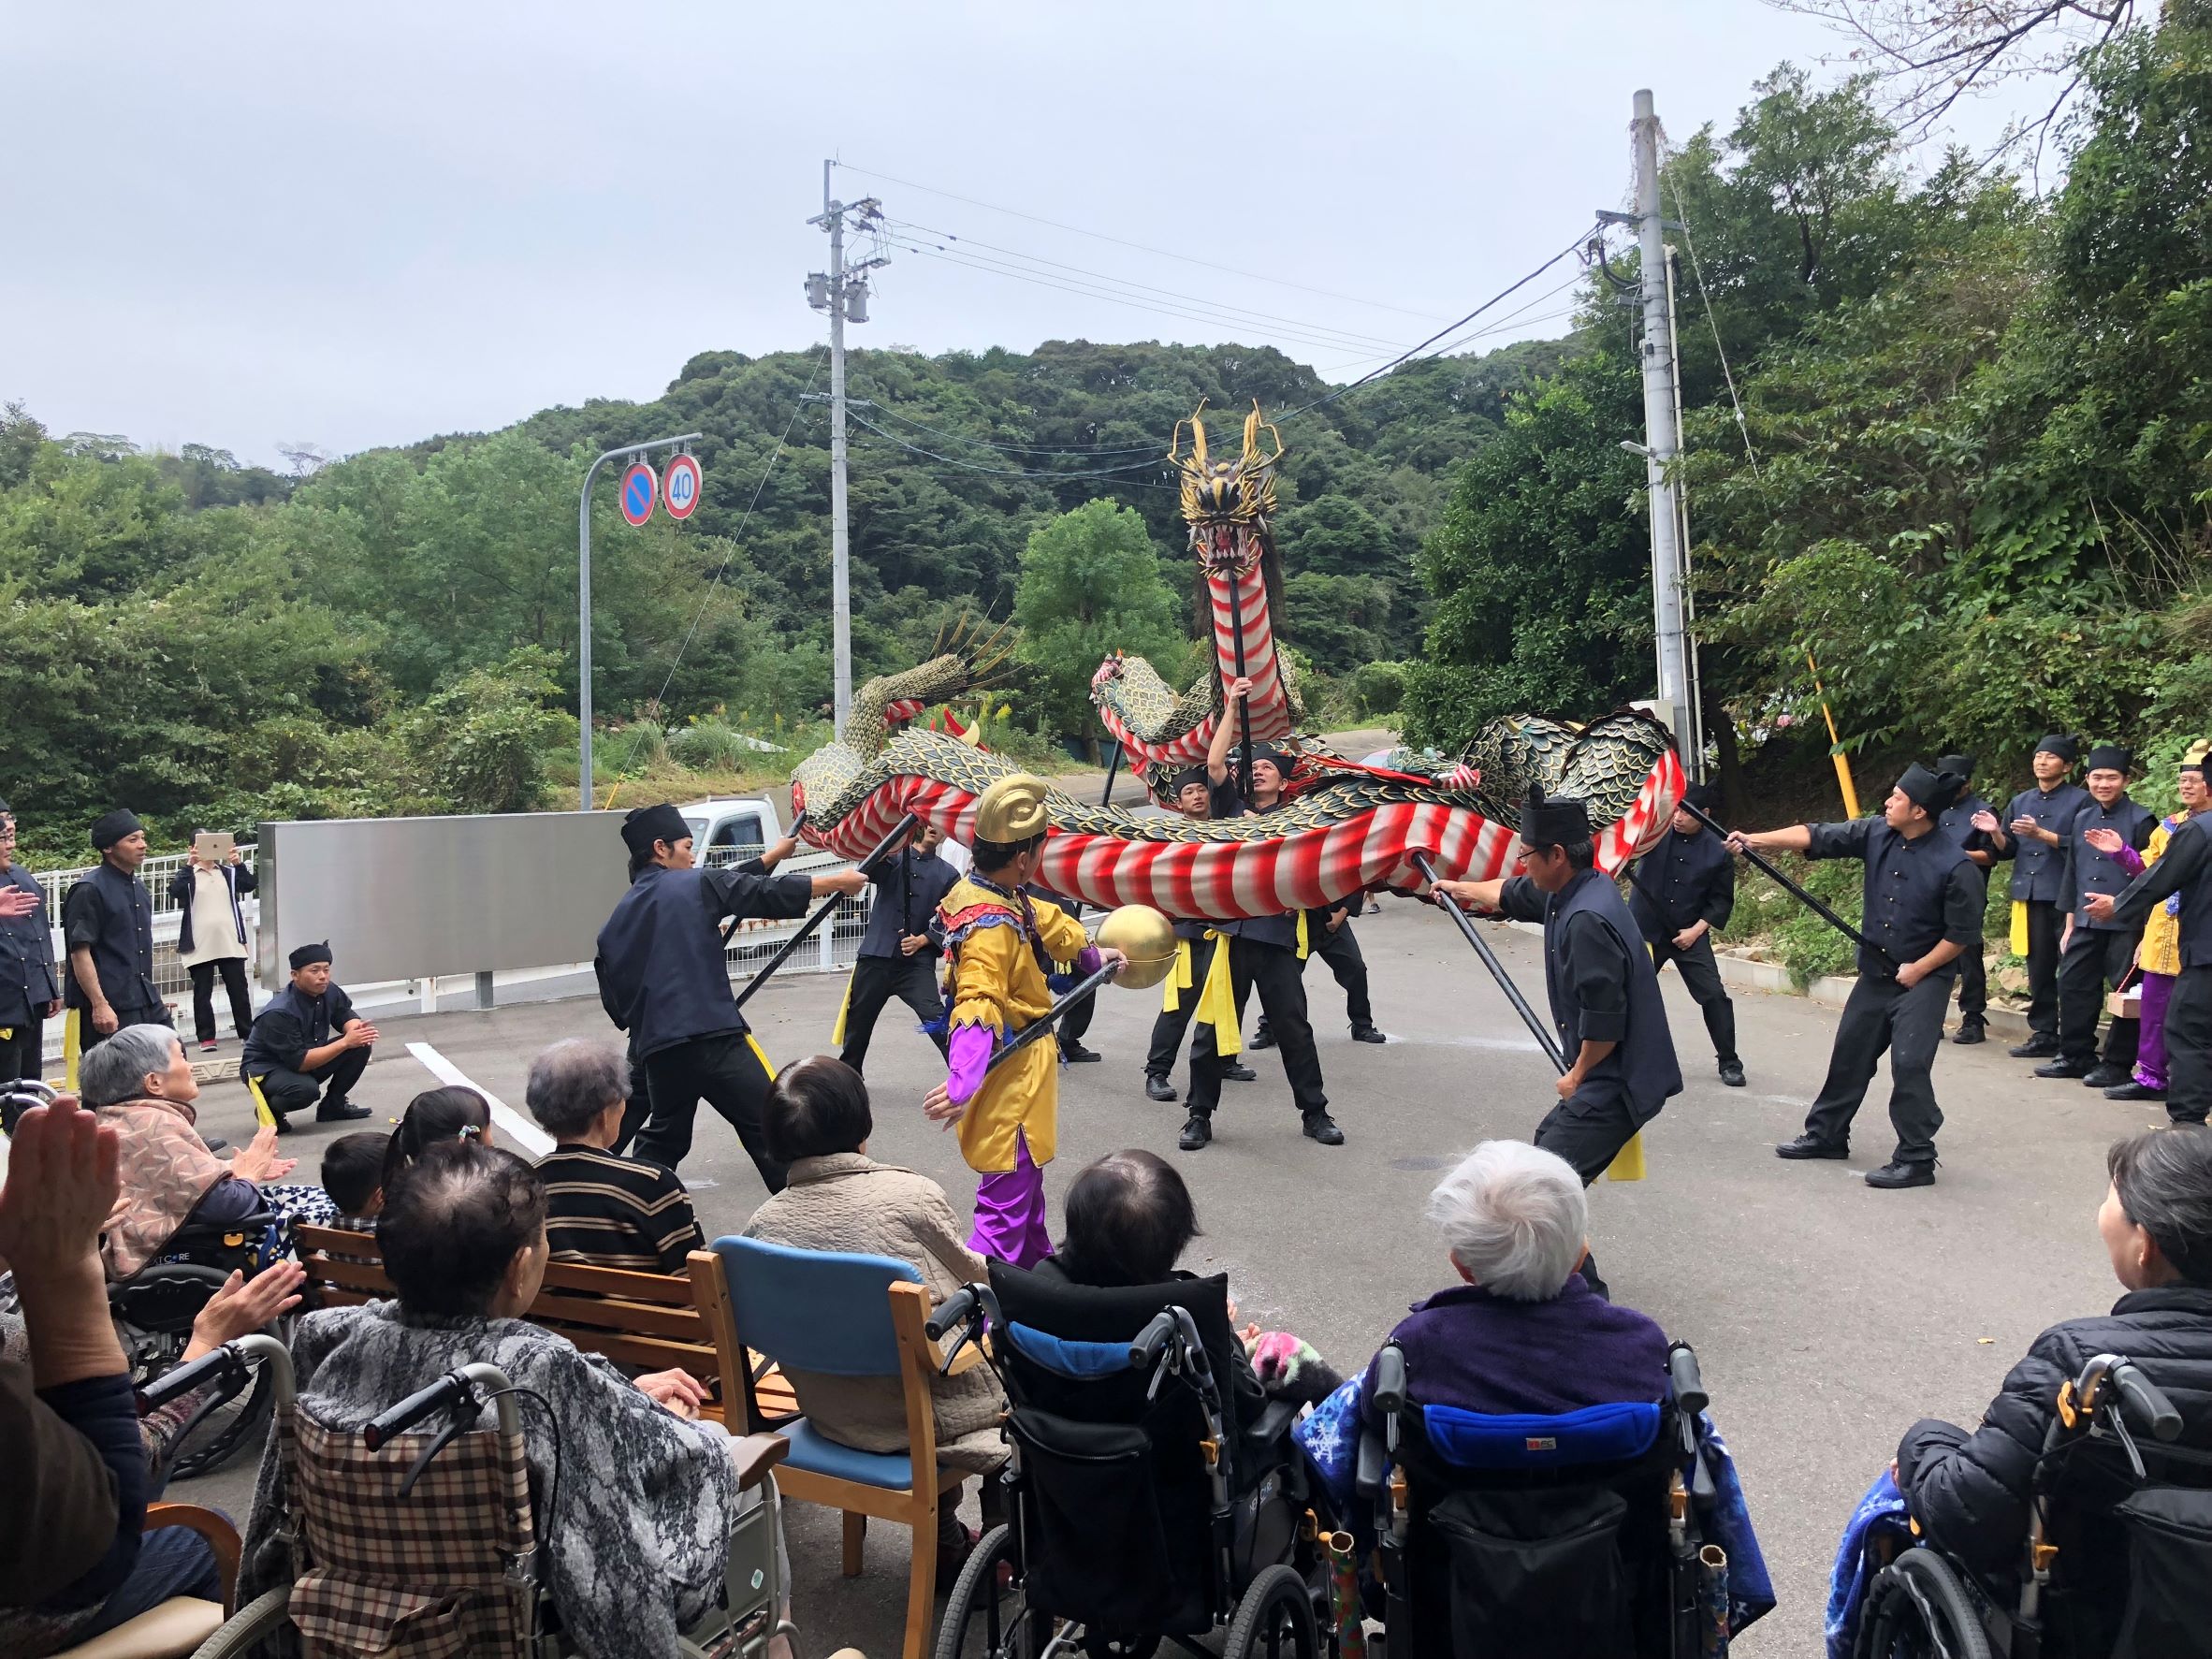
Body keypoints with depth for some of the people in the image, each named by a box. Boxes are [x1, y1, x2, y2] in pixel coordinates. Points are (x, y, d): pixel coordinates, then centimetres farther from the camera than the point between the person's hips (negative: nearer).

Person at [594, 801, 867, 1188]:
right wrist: (838, 881, 11)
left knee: (664, 1139, 24)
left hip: (657, 1049, 6)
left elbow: (614, 1002, 17)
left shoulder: (617, 919, 15)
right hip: (714, 1038, -6)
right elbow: (771, 894, 0)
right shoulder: (696, 885, -1)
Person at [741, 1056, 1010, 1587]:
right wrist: (989, 1265, 15)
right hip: (925, 1417, -5)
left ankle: (944, 1545, 39)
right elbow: (970, 1280, -7)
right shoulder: (913, 1196, -24)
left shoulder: (764, 1222, -11)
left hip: (830, 1417, 5)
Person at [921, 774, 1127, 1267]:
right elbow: (977, 1005, -40)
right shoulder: (992, 926, -29)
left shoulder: (1004, 896, 1)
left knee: (1027, 1175, 28)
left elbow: (1045, 922, 21)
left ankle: (1035, 1261, 46)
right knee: (1008, 1195, -8)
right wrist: (963, 1083, -51)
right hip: (1009, 1073, -11)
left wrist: (1090, 953, 37)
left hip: (1024, 1068, 11)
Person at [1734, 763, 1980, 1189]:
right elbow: (1816, 836, -6)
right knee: (1850, 1053, 15)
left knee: (1909, 1063, -12)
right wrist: (1755, 840, -16)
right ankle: (1826, 1134, 31)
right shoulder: (1876, 834, -6)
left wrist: (1918, 969, -14)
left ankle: (1917, 1160, 0)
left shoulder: (1954, 865, -21)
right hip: (1875, 970, 7)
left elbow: (1963, 932, -15)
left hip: (1924, 977, -7)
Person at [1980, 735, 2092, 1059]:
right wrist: (1995, 833, -4)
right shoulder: (2020, 802, 16)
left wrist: (2041, 834, -17)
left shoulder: (2080, 800, 0)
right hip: (2030, 896, 5)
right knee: (2038, 967, 8)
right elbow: (2007, 850, 15)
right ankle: (2044, 1034, 13)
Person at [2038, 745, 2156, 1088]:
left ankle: (2117, 1064, 10)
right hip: (2086, 923, 6)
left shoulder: (2141, 821, -6)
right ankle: (2076, 1056, 20)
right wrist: (2070, 924, 13)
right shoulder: (2082, 819, 11)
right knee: (2073, 986, 8)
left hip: (2126, 927, -6)